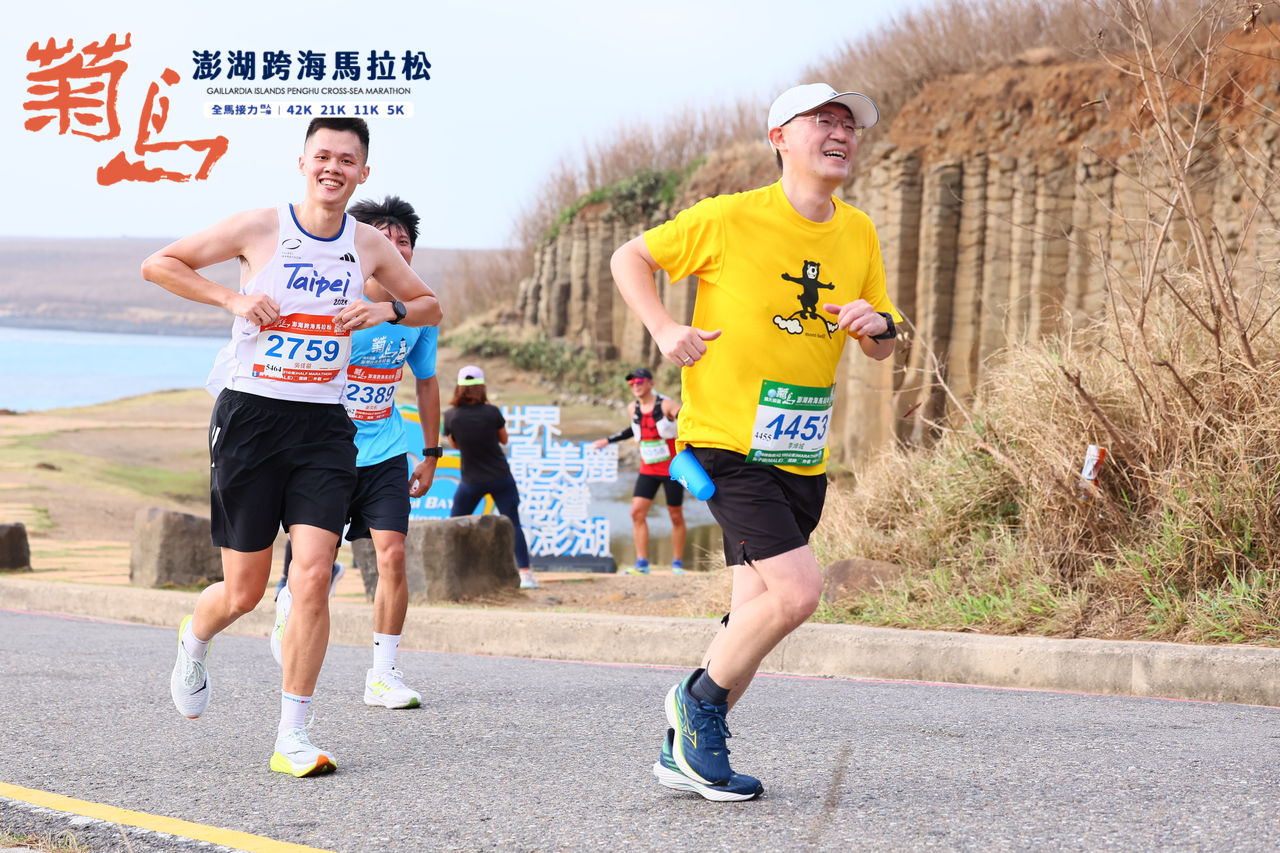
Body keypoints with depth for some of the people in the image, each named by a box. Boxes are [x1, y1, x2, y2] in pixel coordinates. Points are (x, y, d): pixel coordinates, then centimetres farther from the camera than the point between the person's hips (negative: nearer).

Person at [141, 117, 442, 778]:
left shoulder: (368, 246, 5)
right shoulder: (258, 229, -5)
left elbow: (429, 307, 19)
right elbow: (157, 264, 2)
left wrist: (388, 311, -2)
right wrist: (233, 299, -10)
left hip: (323, 425, 2)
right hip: (249, 417, -2)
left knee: (312, 577, -12)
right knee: (244, 591, 3)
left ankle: (292, 736, -4)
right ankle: (194, 639, 40)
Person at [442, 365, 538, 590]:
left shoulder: (451, 416, -10)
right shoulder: (491, 412, -13)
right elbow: (504, 438, 3)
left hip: (472, 481, 0)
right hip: (501, 477, 0)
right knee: (512, 525, 3)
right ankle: (526, 573, -5)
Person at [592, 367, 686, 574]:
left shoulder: (666, 405, -11)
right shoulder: (634, 409, 5)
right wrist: (609, 440, 28)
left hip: (671, 469, -5)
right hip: (648, 470, 5)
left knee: (676, 516, 2)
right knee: (637, 512, -8)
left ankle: (677, 563, 13)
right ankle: (642, 563, -5)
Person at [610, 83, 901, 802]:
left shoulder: (859, 234, 8)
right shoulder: (731, 219, -10)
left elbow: (881, 350, 17)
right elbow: (630, 258, 2)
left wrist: (879, 324, -6)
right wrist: (665, 331, -12)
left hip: (802, 453, 7)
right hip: (726, 440, -7)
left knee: (756, 613, 10)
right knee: (797, 591, -20)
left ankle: (687, 751, 25)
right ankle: (700, 700, 4)